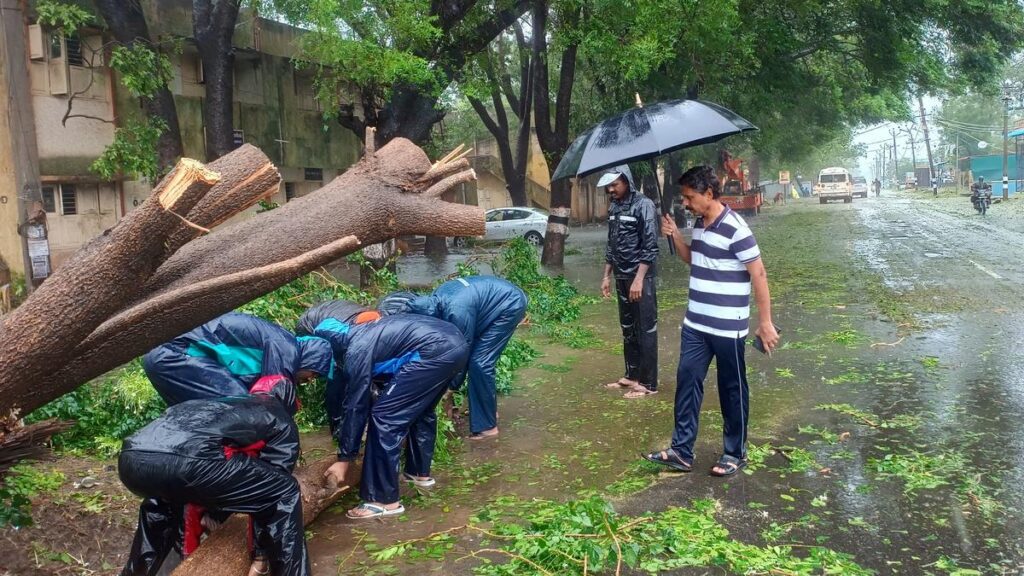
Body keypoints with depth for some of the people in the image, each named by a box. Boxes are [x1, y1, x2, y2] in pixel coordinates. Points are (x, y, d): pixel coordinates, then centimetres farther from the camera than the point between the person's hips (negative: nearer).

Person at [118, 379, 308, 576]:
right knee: (285, 492, 12)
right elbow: (272, 487, 20)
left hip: (131, 457, 7)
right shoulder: (282, 424, 24)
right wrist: (261, 554, 31)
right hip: (183, 461, -7)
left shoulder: (222, 404, 41)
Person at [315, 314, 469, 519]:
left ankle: (384, 500, 1)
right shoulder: (356, 335, 21)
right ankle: (420, 472, 44)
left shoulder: (356, 350, -7)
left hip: (436, 350, -10)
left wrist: (344, 458, 6)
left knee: (384, 417, -4)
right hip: (454, 342, 10)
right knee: (421, 410, 29)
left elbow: (356, 406, -2)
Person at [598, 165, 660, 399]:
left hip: (640, 277, -8)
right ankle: (632, 375, 26)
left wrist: (639, 279, -21)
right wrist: (607, 276, 14)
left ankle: (648, 383, 4)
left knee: (646, 330, -1)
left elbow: (650, 247, -17)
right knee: (628, 329, 15)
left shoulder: (644, 205, -12)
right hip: (621, 278, 8)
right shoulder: (614, 207, 11)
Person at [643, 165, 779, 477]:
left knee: (732, 389, 6)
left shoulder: (735, 228, -19)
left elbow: (758, 274, -17)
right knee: (687, 381, 8)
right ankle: (681, 451, 15)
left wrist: (765, 322, -16)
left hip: (727, 328, -8)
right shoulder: (699, 224, 6)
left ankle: (735, 453, 20)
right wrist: (675, 236, 3)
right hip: (696, 324, 8)